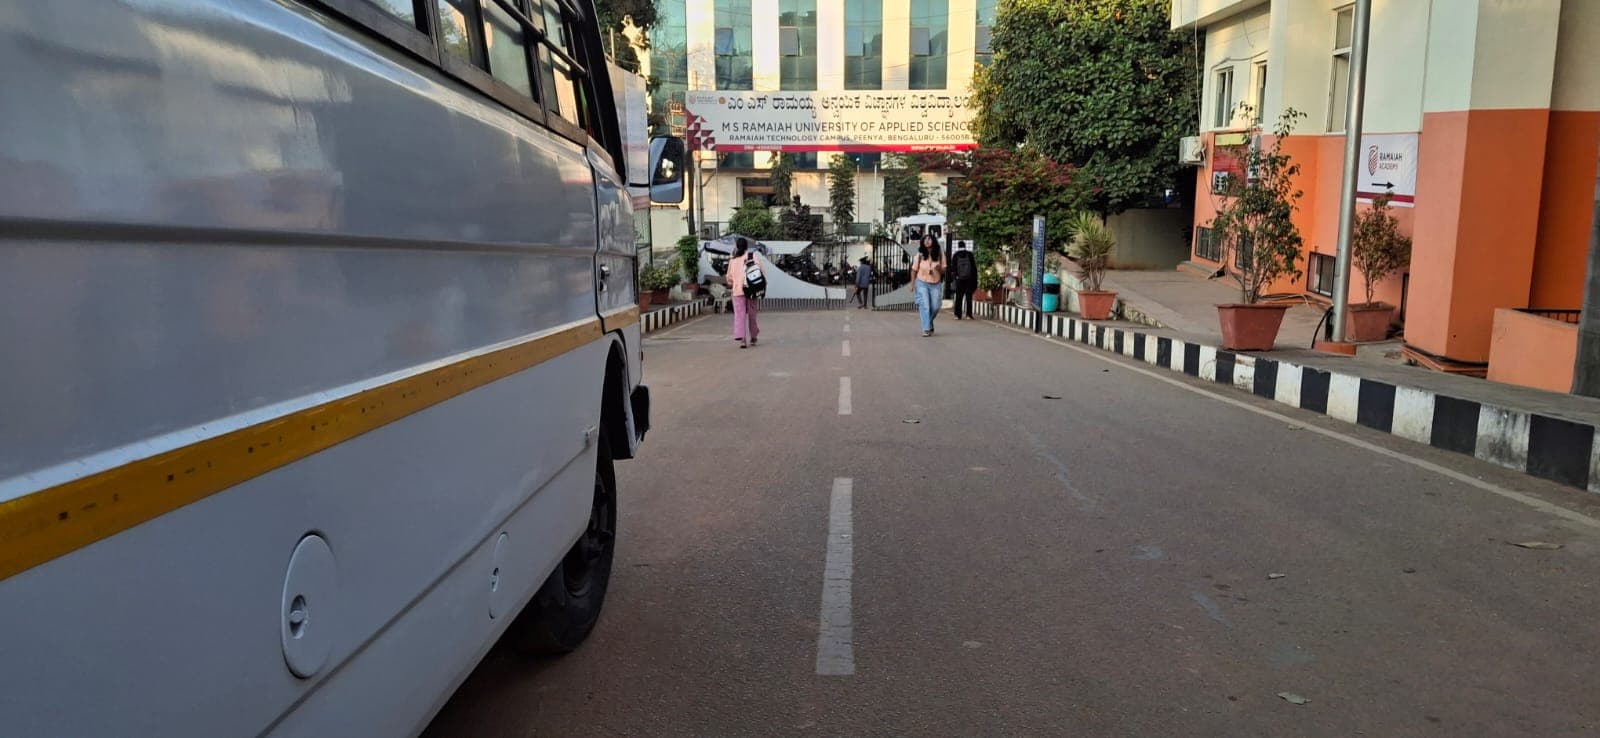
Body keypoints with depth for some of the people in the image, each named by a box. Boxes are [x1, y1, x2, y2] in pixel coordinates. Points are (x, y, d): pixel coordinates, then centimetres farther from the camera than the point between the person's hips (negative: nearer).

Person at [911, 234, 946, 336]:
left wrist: (939, 268, -20)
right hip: (922, 283, -2)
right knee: (924, 306, -12)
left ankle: (928, 324, 31)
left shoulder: (940, 254, -1)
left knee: (935, 307, 4)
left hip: (936, 284, 2)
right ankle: (926, 329, -12)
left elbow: (943, 270, 3)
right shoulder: (920, 254, -3)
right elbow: (914, 269, 6)